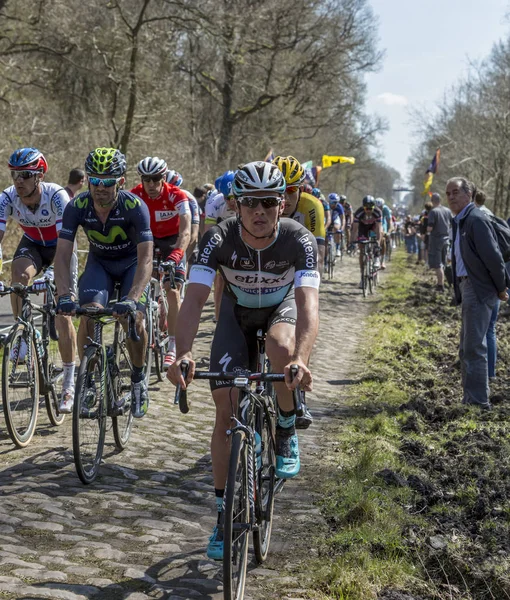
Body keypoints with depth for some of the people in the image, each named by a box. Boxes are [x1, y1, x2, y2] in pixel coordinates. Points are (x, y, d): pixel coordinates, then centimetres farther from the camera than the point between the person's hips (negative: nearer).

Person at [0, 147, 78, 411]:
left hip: (60, 247, -3)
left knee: (62, 315, -8)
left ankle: (69, 383, 3)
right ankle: (23, 335, -16)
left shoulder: (56, 195, -33)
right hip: (32, 245, 3)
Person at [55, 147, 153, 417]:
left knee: (133, 318, -22)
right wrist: (64, 295, -43)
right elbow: (62, 255, -28)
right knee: (90, 314, -23)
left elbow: (146, 259, -38)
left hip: (132, 263, -2)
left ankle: (138, 379, 2)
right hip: (99, 263, 2)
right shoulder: (77, 206, -25)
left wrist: (131, 299, -51)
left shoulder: (135, 207, -32)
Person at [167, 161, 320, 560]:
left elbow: (308, 304, -43)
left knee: (282, 347, -37)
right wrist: (183, 354, -54)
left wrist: (301, 361, -60)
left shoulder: (299, 240, -31)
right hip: (237, 312, 1)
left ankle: (287, 432, -8)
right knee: (226, 407, -9)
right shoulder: (220, 239, -29)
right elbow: (194, 299, -36)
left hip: (282, 307, -1)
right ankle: (224, 515, 3)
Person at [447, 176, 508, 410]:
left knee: (473, 347, -10)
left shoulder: (476, 219, -15)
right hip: (467, 288, 10)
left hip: (479, 291, -10)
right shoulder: (460, 221, 16)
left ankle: (478, 402, -6)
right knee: (467, 348, 15)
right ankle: (472, 399, 23)